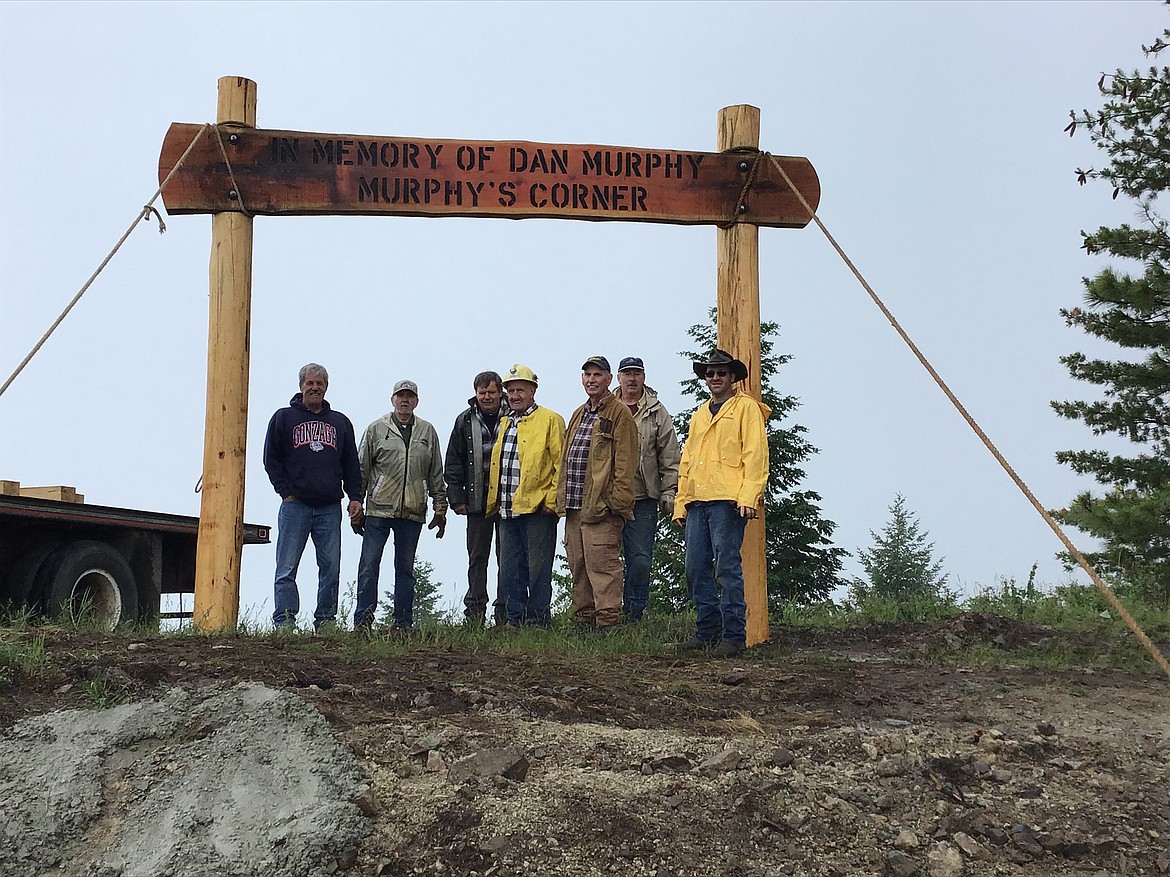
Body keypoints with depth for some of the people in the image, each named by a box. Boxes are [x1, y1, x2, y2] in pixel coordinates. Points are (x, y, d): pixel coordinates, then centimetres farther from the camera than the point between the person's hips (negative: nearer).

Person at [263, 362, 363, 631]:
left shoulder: (340, 422, 16)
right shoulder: (283, 418, 9)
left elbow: (352, 465, 17)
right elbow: (271, 459, 6)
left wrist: (355, 497, 6)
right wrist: (286, 491, -4)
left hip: (330, 508, 2)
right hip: (295, 505, -2)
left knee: (331, 568, 1)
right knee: (287, 569, -4)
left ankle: (326, 620, 9)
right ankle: (284, 623, -2)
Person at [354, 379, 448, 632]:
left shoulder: (428, 432, 11)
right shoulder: (377, 429, 5)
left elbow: (436, 475, 14)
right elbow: (362, 470, 6)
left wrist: (440, 509, 11)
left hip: (413, 512, 2)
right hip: (378, 509, -2)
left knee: (405, 568, 8)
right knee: (369, 565, -5)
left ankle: (403, 621, 12)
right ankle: (363, 619, 0)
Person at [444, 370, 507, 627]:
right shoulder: (465, 422, 8)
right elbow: (453, 463, 10)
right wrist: (456, 497, 2)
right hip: (477, 500, 1)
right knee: (477, 557, 4)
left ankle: (504, 613, 8)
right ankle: (475, 611, 7)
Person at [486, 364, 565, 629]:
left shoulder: (550, 421, -3)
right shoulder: (504, 423, 19)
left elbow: (561, 464, -8)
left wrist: (553, 500, -14)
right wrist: (494, 502, 14)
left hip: (537, 507, -7)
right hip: (507, 509, 7)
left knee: (538, 570, -1)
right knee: (510, 570, 9)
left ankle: (538, 621, 6)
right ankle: (515, 619, 18)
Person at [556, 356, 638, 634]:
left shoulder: (619, 414, -4)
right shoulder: (578, 415, 21)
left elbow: (625, 462, -11)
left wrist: (618, 500, -17)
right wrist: (562, 497, 17)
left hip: (602, 507, -8)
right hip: (574, 507, 8)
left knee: (602, 565, -10)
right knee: (578, 567, 11)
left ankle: (607, 621, -8)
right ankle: (583, 620, 18)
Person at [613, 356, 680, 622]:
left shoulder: (657, 413, 8)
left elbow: (669, 457, 7)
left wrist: (669, 492, 0)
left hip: (643, 499, -1)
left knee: (640, 560, -3)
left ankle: (633, 615, 9)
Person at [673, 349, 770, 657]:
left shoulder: (746, 407, 4)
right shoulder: (699, 415, 25)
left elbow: (755, 454, -6)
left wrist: (749, 496, -16)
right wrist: (681, 502, 17)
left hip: (727, 501, -7)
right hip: (697, 501, 7)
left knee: (727, 568, -9)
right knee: (696, 568, 5)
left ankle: (734, 635, -5)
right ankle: (707, 630, 14)